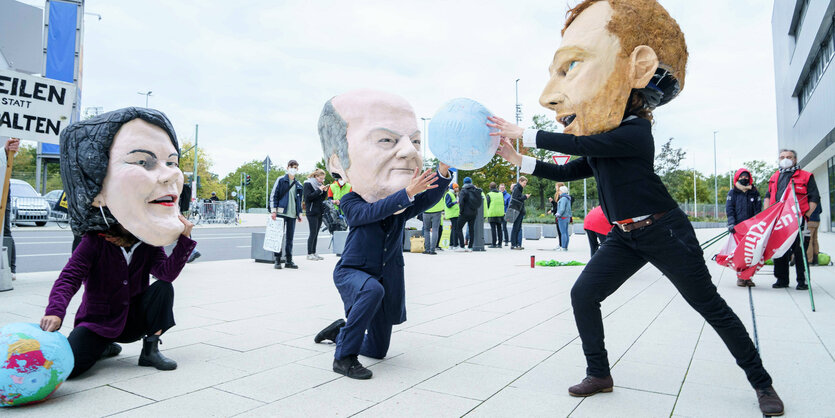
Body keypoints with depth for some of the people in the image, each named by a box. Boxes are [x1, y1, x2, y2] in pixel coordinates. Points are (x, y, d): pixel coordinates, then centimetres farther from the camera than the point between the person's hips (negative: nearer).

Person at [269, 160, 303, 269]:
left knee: (290, 238, 7)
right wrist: (273, 210, -11)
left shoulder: (298, 185, 15)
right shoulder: (281, 180, 1)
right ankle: (277, 260, 4)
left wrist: (299, 213, 17)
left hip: (292, 214, 5)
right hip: (281, 212, -4)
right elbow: (273, 195, -3)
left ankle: (289, 260, 13)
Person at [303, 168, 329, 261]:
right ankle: (309, 254, -2)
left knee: (316, 233, 8)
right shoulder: (308, 184, -5)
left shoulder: (319, 184, 16)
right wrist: (319, 190, -16)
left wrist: (324, 191, 0)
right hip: (312, 212, -7)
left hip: (319, 212, 7)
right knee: (313, 233, -7)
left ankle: (314, 252, 13)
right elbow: (308, 197, -17)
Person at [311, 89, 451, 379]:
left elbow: (430, 197, -21)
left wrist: (443, 170, -38)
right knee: (372, 290, -41)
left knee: (378, 350, 13)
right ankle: (344, 356, -24)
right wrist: (407, 192, -46)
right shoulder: (351, 202, -16)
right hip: (352, 271, -4)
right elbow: (373, 211, -35)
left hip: (389, 277, 5)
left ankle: (340, 331, 40)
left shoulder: (404, 205, -5)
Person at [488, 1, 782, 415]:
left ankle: (761, 382, 23)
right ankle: (599, 375, 11)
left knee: (710, 305, 4)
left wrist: (524, 134, -19)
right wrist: (518, 159, 4)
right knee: (583, 294, -2)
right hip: (624, 237, 8)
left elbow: (580, 145, -27)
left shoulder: (635, 131, -17)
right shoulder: (599, 147, 9)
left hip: (664, 231, -7)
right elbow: (568, 171, 13)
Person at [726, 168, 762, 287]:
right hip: (738, 227, -2)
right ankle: (740, 277, 1)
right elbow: (729, 209, 3)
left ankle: (748, 276, 7)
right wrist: (731, 223, -11)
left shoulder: (754, 193, 14)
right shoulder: (732, 193, 10)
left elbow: (758, 210, 12)